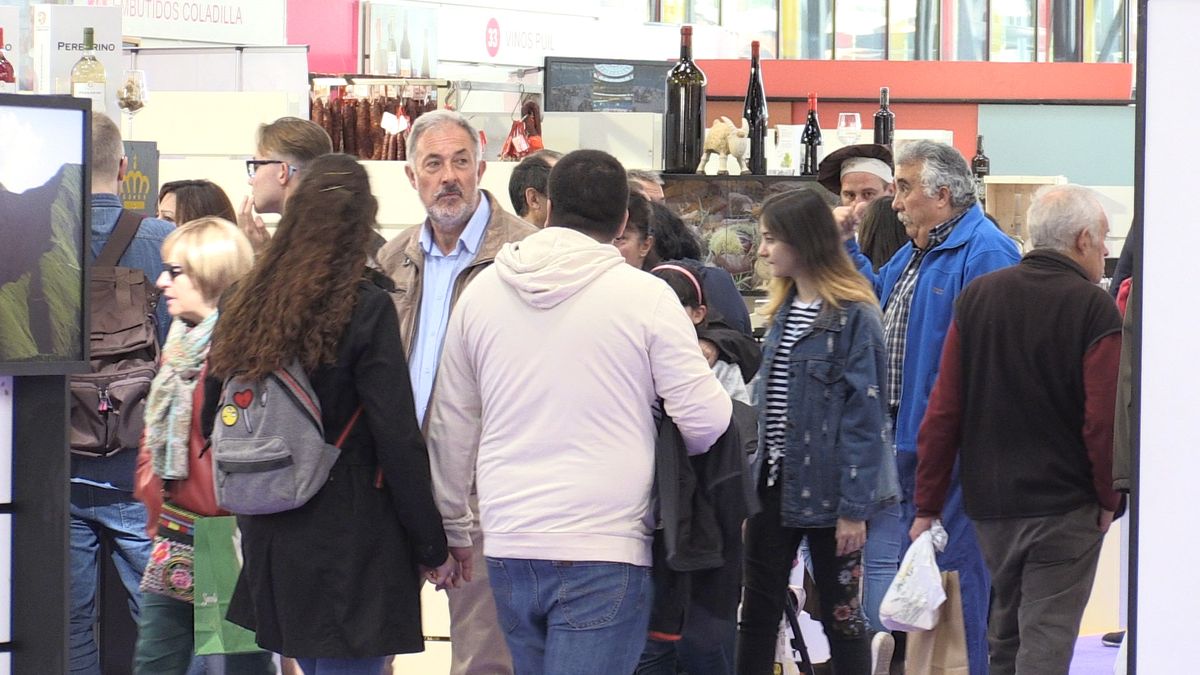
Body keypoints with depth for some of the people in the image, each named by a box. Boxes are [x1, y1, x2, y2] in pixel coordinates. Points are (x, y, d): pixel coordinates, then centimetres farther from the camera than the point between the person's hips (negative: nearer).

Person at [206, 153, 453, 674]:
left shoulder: (245, 305, 5)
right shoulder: (365, 310, -12)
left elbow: (211, 421, 11)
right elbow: (399, 441, -12)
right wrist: (432, 548, -4)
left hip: (269, 543, 6)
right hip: (351, 543, -6)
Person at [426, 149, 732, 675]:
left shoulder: (481, 292, 7)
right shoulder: (645, 296, -6)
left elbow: (452, 425, 14)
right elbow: (705, 418, -5)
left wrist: (453, 527, 26)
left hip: (508, 547, 5)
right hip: (605, 552, -5)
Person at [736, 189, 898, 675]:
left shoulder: (854, 316, -13)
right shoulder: (783, 310, 11)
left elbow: (864, 415, -15)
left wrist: (855, 506, -18)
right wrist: (755, 479, 10)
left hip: (825, 489, -7)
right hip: (775, 482, 7)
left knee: (840, 615, 4)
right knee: (757, 614, 9)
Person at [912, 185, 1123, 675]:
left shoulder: (977, 295, 3)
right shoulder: (1093, 308, -11)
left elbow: (943, 411, 2)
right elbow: (1103, 420, -15)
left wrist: (928, 503, 6)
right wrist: (1109, 499, -1)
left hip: (988, 502, 5)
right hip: (1065, 504, -5)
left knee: (1006, 633, 20)